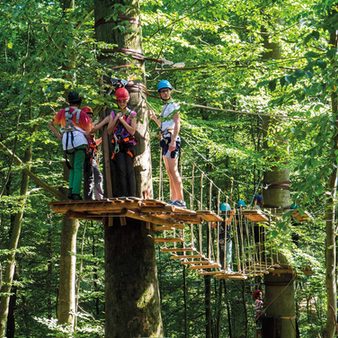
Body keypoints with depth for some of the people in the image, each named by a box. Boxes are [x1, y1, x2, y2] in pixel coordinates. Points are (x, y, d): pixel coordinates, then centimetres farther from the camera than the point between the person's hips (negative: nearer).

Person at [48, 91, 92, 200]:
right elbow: (89, 130, 6)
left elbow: (51, 124, 20)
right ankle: (76, 192, -16)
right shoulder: (82, 114, 2)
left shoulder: (62, 112, 11)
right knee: (78, 168, -5)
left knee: (72, 167, 18)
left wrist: (58, 136, 17)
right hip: (79, 141, -4)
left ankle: (70, 190, 3)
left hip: (66, 143, 4)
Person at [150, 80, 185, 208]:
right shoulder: (165, 107, 23)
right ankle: (173, 199, 11)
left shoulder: (173, 105, -3)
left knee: (173, 170, -16)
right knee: (169, 172, 8)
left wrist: (173, 140, -23)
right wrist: (154, 118, 14)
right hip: (165, 139, 10)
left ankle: (180, 200, -19)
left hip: (172, 139, -10)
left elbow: (177, 124, -13)